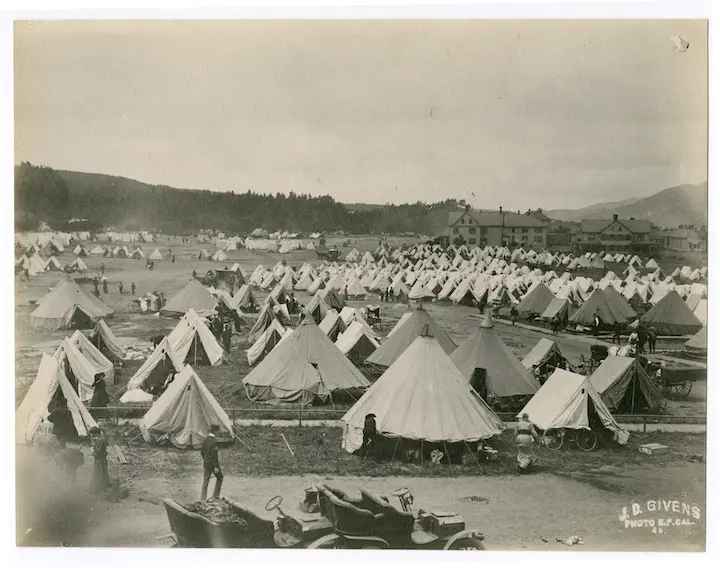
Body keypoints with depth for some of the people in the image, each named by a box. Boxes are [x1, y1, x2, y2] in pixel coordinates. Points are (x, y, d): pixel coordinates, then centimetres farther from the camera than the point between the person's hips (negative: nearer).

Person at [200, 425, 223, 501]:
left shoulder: (205, 440, 5)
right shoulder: (214, 441, -19)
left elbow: (202, 452, 13)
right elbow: (214, 454, -22)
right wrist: (216, 467, -20)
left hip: (206, 463, 7)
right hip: (213, 463, -7)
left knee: (205, 481, 9)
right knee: (219, 477, 16)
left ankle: (202, 499, 6)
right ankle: (215, 495, 17)